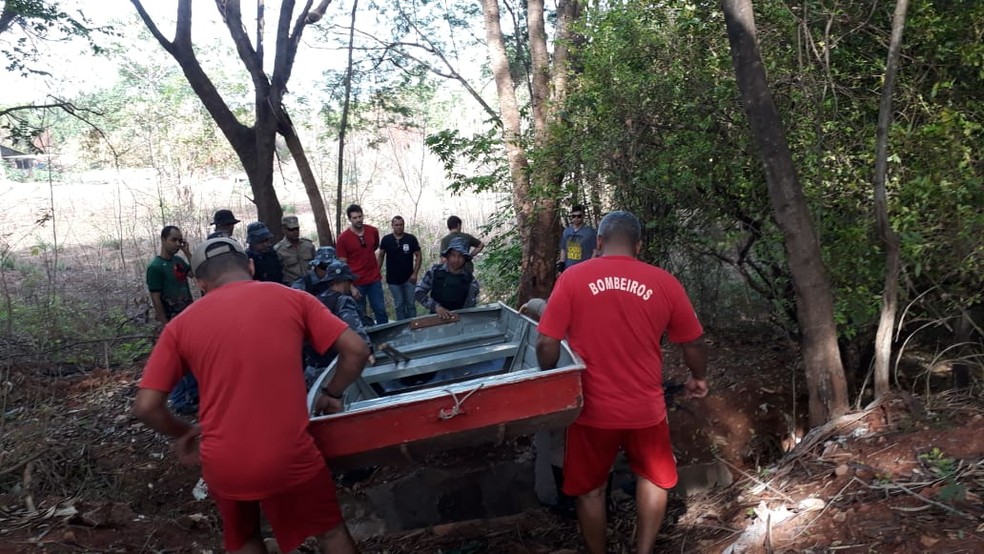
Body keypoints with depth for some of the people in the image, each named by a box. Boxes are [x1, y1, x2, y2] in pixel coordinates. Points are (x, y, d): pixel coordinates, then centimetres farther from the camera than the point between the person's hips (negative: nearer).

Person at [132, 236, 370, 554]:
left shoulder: (181, 325, 2)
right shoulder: (292, 299, 0)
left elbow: (145, 407, -1)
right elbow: (356, 350, -3)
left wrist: (183, 433, 18)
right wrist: (332, 393, 13)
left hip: (222, 464, 2)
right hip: (289, 455, -1)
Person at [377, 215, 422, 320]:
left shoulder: (411, 239, -4)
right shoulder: (386, 239, -2)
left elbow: (418, 256, 0)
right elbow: (380, 256, 6)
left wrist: (415, 273, -7)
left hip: (409, 279, 0)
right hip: (393, 280, 0)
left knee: (411, 304, 5)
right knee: (399, 305, 8)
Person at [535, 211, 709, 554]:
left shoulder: (572, 278, -9)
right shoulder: (664, 282, -5)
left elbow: (546, 345, -10)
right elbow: (694, 343, 4)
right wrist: (699, 378, 24)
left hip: (592, 408, -1)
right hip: (645, 407, 1)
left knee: (590, 489, 20)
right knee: (655, 479, 27)